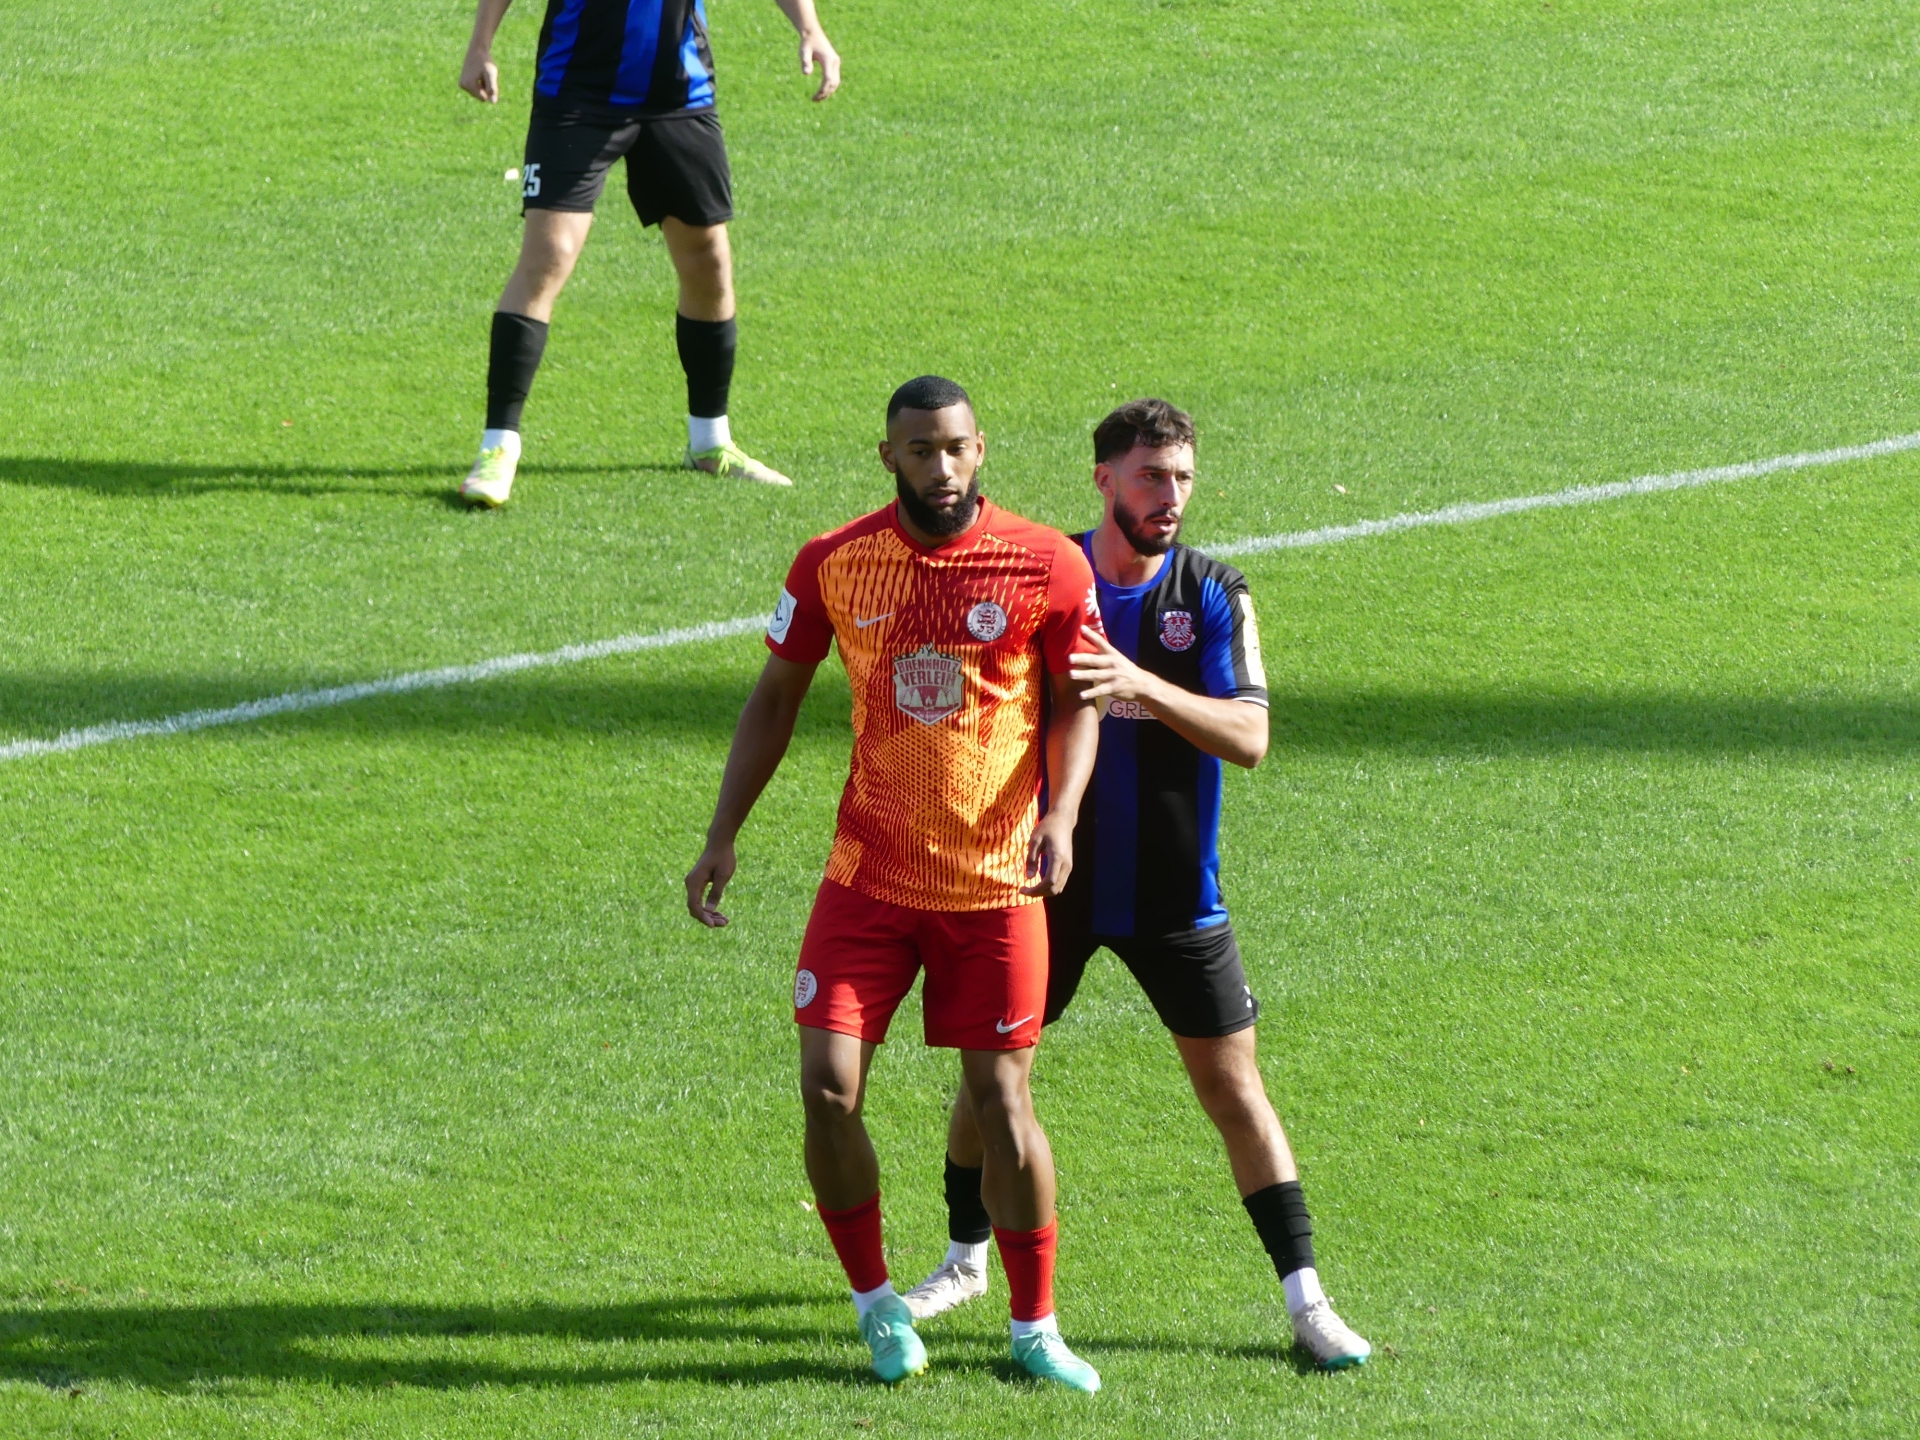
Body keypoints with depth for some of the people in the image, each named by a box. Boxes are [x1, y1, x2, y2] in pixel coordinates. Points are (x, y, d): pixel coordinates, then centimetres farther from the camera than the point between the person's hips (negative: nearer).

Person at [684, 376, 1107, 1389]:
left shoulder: (1047, 566, -7)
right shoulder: (833, 564, -3)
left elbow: (1075, 704, 3)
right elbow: (775, 698, 8)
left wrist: (1059, 815, -15)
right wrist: (723, 837, 3)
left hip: (994, 886, -1)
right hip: (868, 877, 1)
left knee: (1001, 1102, 2)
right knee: (827, 1089, -8)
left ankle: (1035, 1327, 20)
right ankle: (876, 1304, 14)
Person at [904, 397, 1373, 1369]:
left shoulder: (1213, 595, -6)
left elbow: (1250, 737, -16)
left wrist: (1144, 685, -30)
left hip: (1173, 892, -1)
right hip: (1050, 878, 1)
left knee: (1234, 1092, -1)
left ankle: (1306, 1300, 5)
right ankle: (967, 1261, 30)